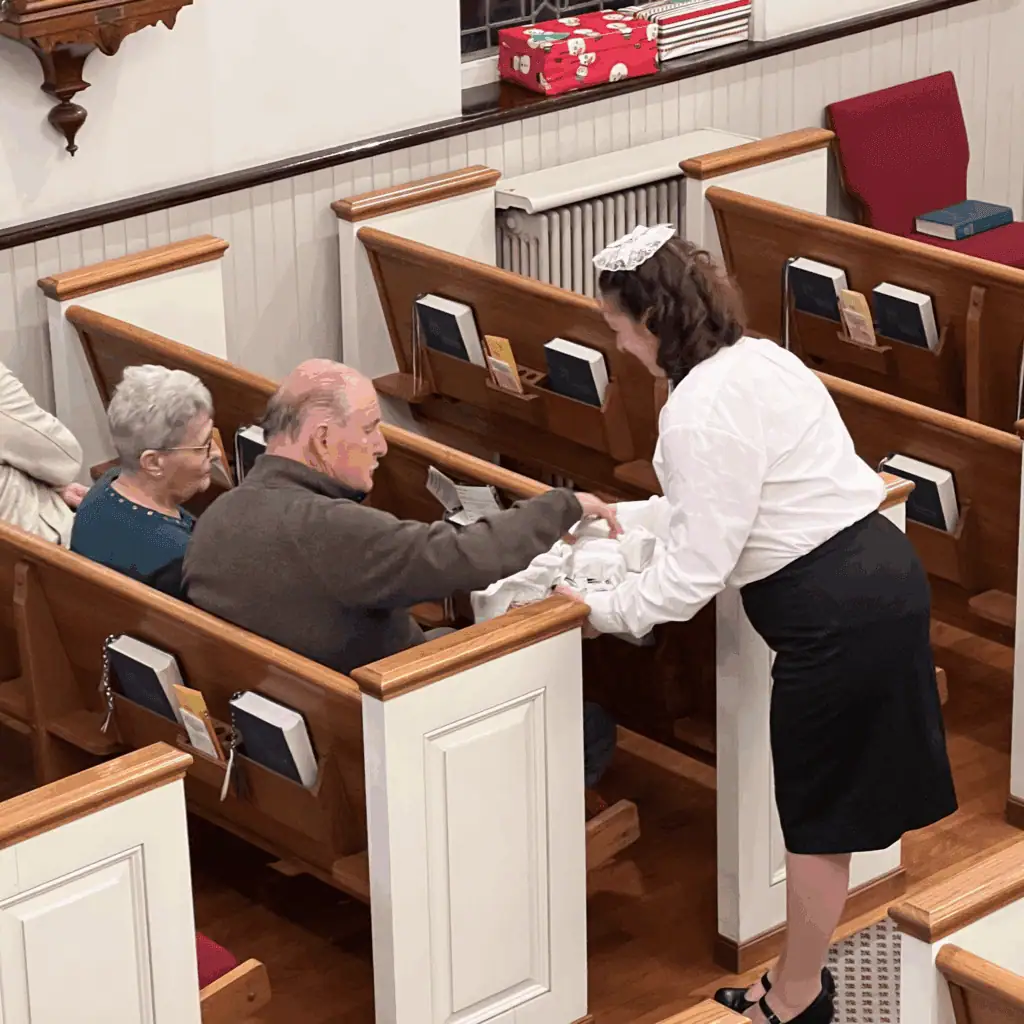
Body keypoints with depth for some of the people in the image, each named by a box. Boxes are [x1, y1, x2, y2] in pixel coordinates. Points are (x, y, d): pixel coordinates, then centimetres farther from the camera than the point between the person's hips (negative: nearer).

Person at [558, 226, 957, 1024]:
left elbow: (696, 571, -17)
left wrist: (603, 612, -3)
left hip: (836, 609, -10)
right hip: (879, 574, 10)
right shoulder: (755, 358, 10)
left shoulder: (701, 410, -21)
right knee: (840, 792, 19)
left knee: (817, 808, 7)